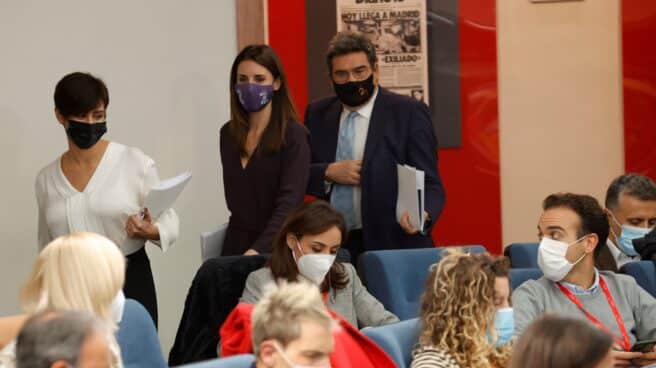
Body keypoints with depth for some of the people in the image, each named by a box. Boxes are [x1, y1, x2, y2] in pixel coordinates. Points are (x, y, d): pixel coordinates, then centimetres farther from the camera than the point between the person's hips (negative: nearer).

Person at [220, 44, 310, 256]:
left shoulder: (294, 135, -12)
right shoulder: (228, 134, 5)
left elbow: (289, 203, -21)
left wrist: (257, 250, -31)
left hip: (275, 247, -5)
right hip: (235, 244, 5)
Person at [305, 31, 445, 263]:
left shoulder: (409, 112, -3)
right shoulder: (317, 114, 10)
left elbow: (429, 183, -6)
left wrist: (422, 215, -27)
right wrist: (328, 173, -9)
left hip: (392, 247, -3)